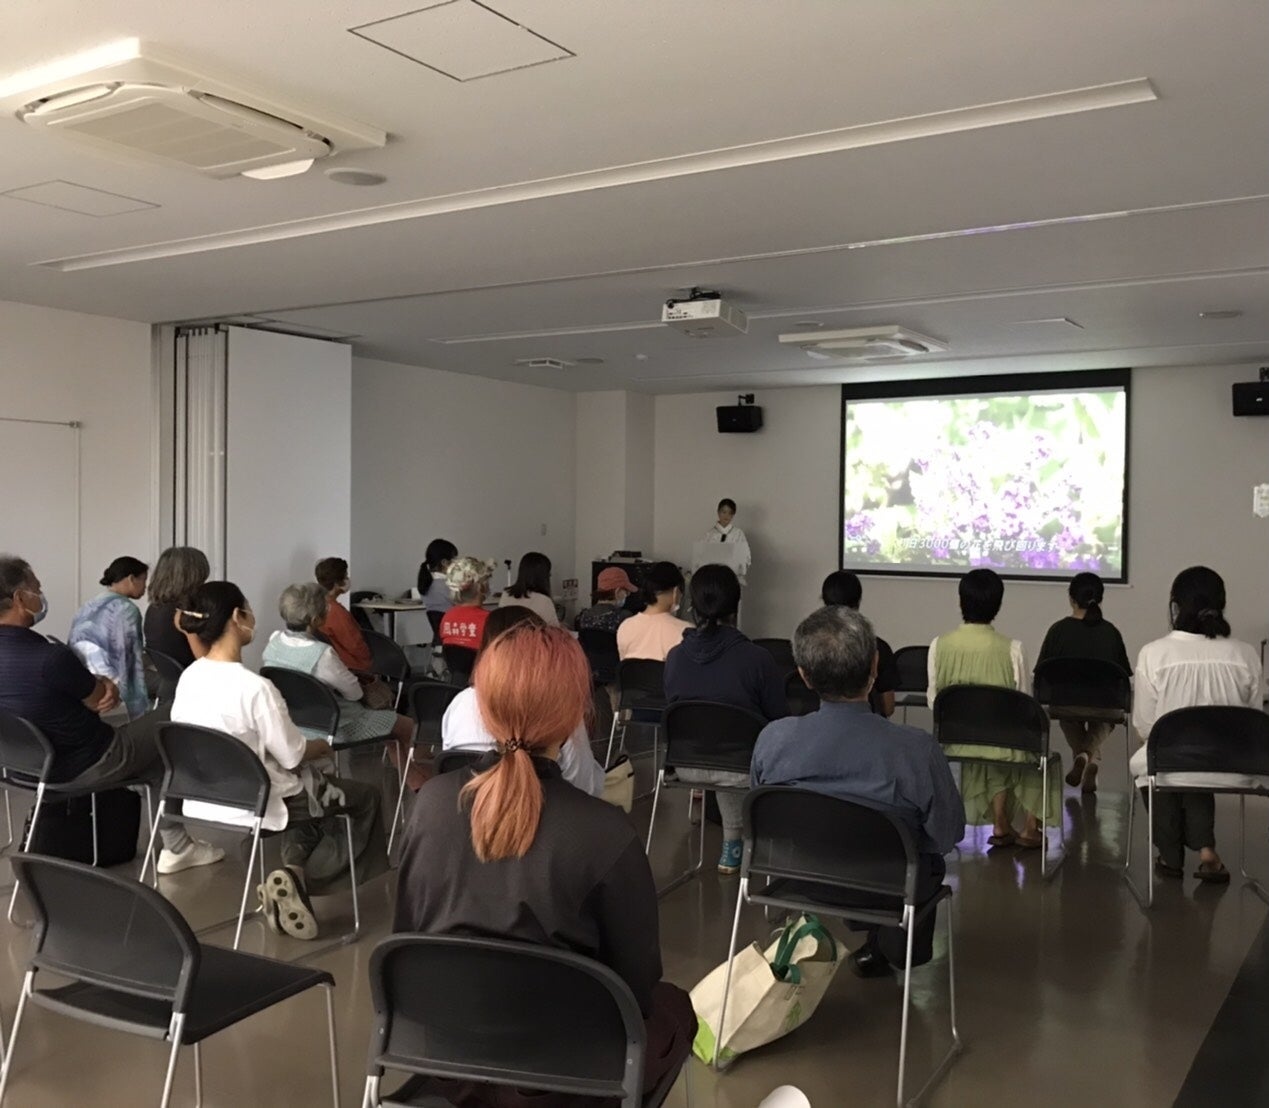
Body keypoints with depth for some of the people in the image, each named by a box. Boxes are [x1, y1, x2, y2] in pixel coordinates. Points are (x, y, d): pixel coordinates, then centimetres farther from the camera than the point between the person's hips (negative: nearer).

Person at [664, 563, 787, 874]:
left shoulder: (675, 656, -3)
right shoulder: (757, 658, -17)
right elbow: (780, 720, -7)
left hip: (685, 766, 5)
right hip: (741, 769, -5)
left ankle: (732, 844, 45)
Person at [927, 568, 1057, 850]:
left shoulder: (940, 645, -8)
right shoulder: (1011, 648, -15)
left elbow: (933, 700, -1)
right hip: (1001, 741, -3)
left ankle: (1001, 826, 36)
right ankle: (1029, 829, 38)